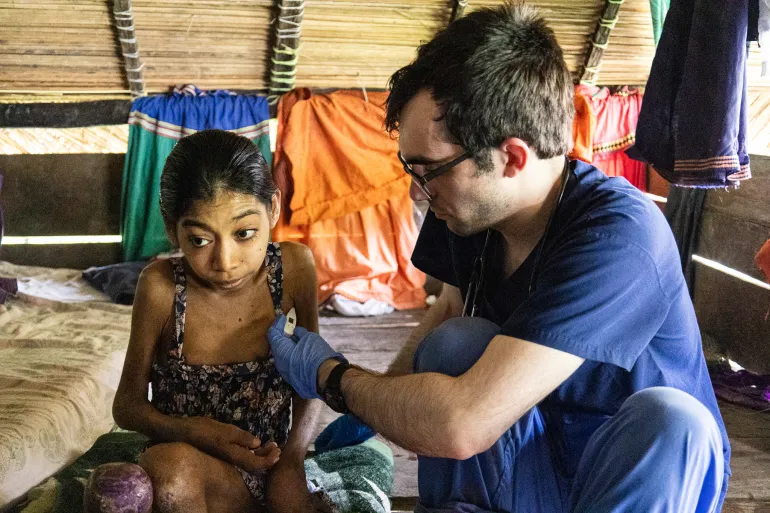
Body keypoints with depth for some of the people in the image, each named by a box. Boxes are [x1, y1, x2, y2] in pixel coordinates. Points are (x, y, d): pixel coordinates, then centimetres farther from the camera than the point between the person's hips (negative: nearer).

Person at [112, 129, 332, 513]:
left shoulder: (294, 267, -11)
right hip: (183, 481, 0)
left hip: (272, 467, 1)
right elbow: (127, 405, -3)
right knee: (170, 464, -34)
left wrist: (292, 460, -6)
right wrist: (195, 432, -21)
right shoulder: (161, 286, -16)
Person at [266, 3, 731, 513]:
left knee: (667, 419, -35)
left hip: (655, 471, -5)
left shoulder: (618, 238, -32)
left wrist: (331, 376, -20)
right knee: (456, 341, -18)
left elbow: (460, 426, -37)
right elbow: (451, 309, 12)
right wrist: (373, 408, 1)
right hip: (538, 453, 5)